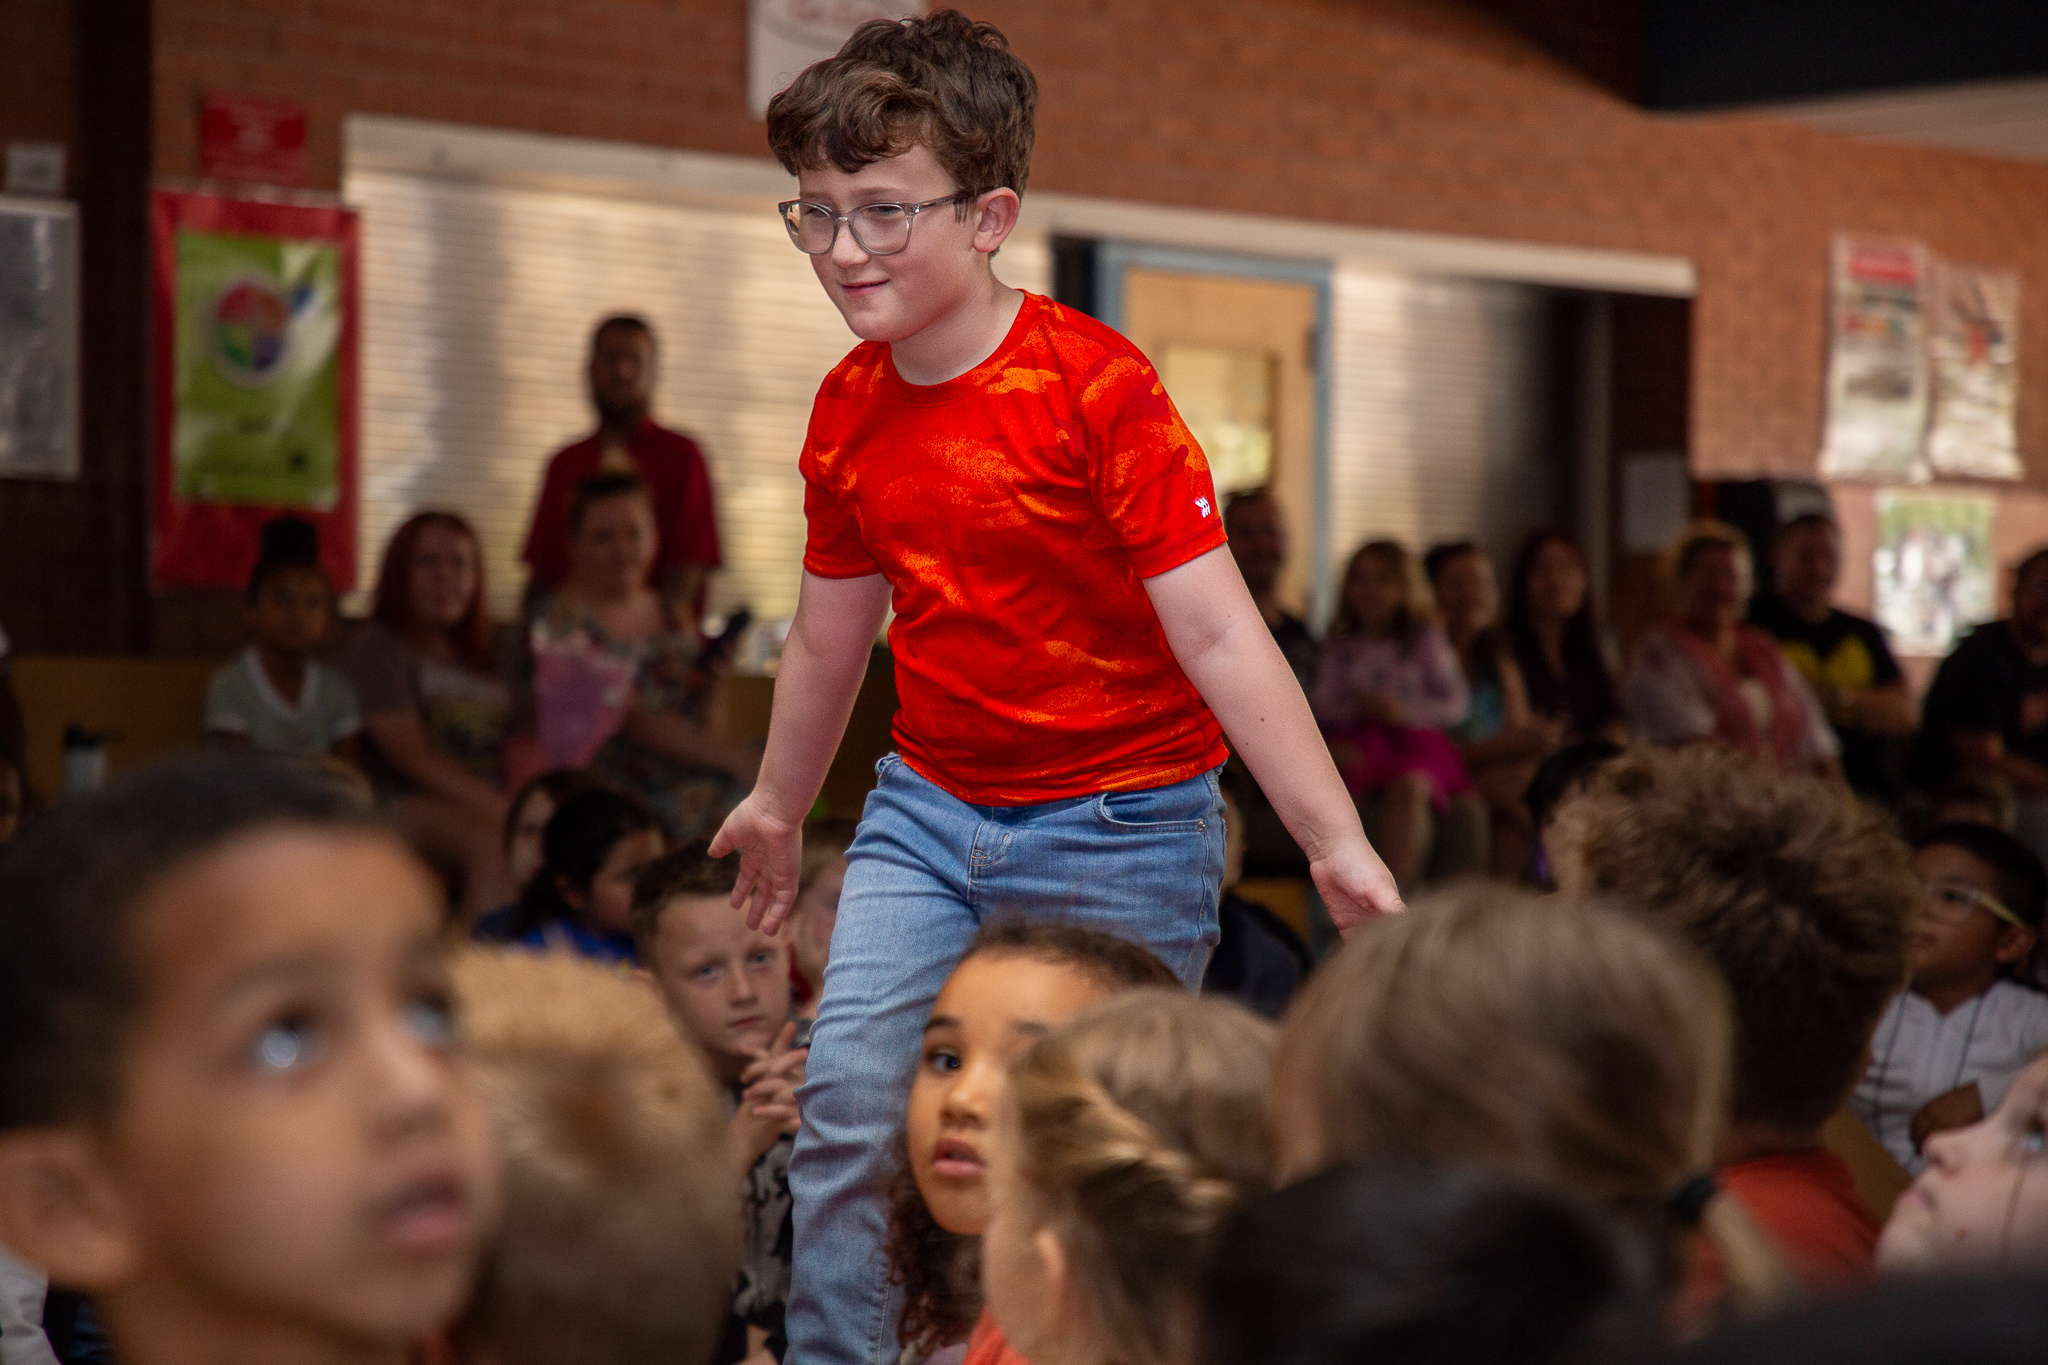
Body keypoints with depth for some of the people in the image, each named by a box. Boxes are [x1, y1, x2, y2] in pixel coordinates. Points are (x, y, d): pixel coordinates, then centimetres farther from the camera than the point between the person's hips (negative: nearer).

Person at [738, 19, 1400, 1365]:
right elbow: (831, 632, 19)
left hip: (1119, 832, -5)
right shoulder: (849, 412, 2)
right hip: (927, 810, 5)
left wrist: (1335, 841, -26)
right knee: (849, 1112, -6)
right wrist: (779, 805, 31)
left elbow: (1215, 629, -21)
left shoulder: (1095, 384, -17)